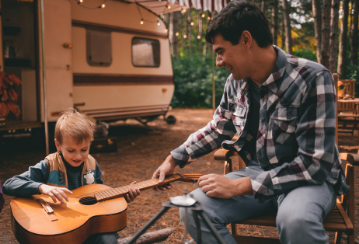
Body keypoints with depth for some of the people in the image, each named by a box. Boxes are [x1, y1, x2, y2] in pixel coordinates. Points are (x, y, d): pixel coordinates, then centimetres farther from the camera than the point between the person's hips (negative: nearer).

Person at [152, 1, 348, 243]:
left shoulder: (312, 79, -21)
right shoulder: (236, 82, -2)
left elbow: (315, 163, -23)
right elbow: (218, 128, 16)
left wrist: (238, 186, -24)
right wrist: (174, 159, 12)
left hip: (311, 179, -4)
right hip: (258, 174, 5)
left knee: (296, 219, -39)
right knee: (194, 208, -17)